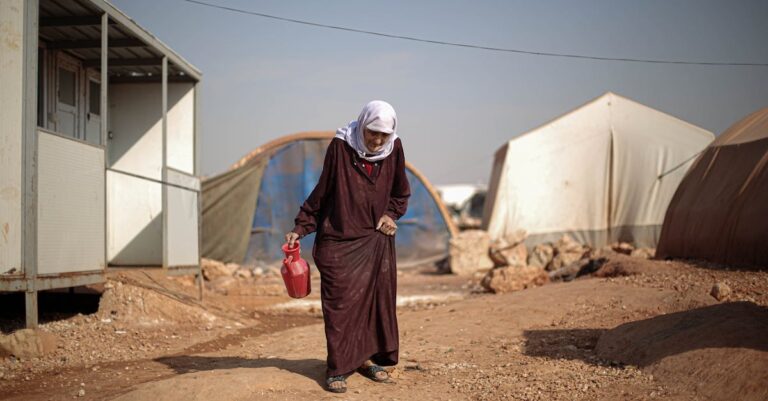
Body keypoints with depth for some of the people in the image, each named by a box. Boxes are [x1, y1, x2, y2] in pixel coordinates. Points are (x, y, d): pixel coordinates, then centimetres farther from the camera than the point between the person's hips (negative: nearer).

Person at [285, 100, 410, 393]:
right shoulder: (340, 147, -11)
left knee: (378, 300, 7)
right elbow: (321, 192, -3)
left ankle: (368, 358, 22)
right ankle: (338, 369, 6)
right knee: (341, 303, -4)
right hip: (341, 240, -4)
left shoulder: (394, 150, -2)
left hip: (377, 239, 4)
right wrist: (300, 229, -5)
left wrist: (390, 215, -3)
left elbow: (400, 194, 13)